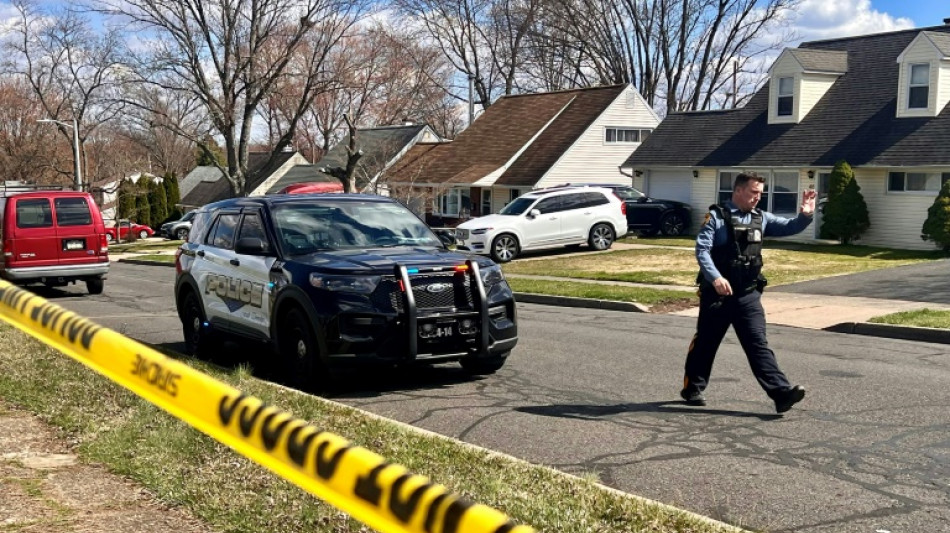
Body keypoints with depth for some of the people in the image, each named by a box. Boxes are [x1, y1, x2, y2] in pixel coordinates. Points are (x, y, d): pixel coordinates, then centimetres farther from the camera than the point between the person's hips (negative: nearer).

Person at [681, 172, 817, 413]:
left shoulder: (761, 218, 10)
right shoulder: (716, 217, -6)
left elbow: (789, 227, 10)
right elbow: (702, 250, -15)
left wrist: (806, 215, -12)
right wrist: (715, 277, -29)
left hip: (748, 295, 4)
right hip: (716, 294, -4)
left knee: (758, 344, -2)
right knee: (705, 343, 10)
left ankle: (782, 392, -11)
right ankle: (693, 388, 26)